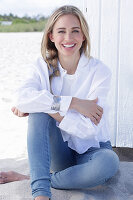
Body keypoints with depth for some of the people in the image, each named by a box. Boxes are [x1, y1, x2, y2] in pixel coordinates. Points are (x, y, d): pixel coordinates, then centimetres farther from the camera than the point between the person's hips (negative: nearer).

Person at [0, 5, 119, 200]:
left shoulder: (99, 71, -12)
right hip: (58, 153, 1)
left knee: (109, 162, -35)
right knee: (39, 110, -25)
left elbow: (89, 128, -21)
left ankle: (29, 179, -20)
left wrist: (48, 106, -22)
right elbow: (22, 97, -26)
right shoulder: (43, 67, -4)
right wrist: (73, 103, -30)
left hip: (89, 152, -1)